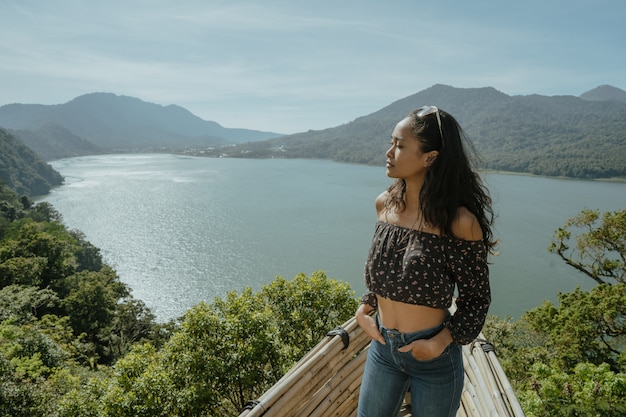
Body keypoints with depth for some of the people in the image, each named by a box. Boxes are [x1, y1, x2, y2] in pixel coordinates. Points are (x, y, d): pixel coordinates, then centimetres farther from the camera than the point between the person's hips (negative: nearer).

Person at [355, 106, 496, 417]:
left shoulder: (459, 222, -20)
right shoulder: (385, 204, -5)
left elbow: (476, 298, -8)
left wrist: (442, 341, -19)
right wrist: (365, 309, -2)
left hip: (434, 358, -4)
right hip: (382, 348, 5)